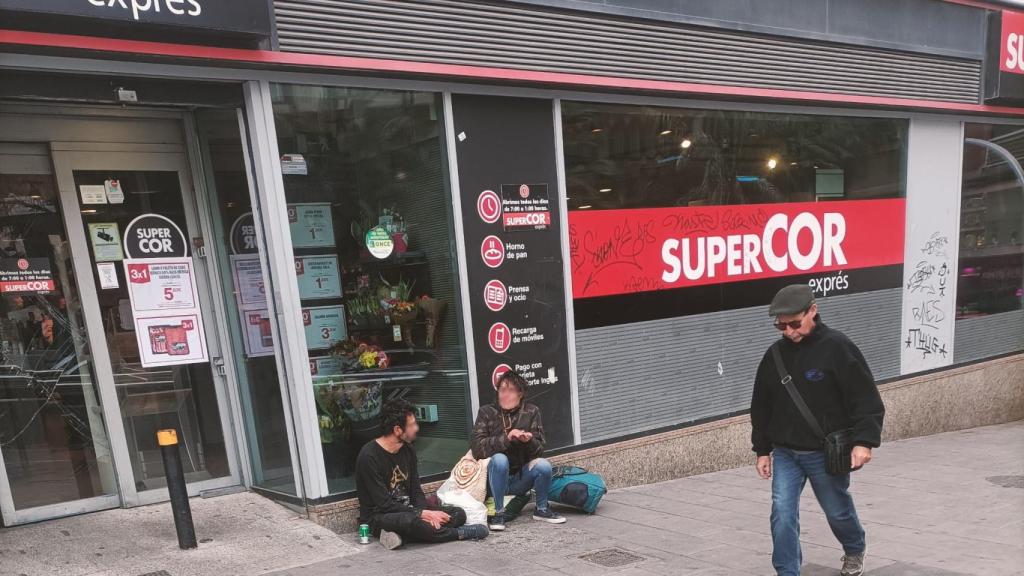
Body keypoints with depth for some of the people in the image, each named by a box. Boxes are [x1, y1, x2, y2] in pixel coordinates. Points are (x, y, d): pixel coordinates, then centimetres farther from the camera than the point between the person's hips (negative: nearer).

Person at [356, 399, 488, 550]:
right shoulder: (369, 456, -18)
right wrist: (422, 514, -22)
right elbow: (384, 504, -20)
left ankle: (399, 534, -23)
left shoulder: (408, 450, 6)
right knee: (410, 521, -40)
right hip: (378, 518, -8)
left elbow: (416, 491, 7)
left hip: (407, 511, 8)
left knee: (459, 514, -8)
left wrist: (426, 512, -14)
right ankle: (459, 533, -15)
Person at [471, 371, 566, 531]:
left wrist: (529, 441, -27)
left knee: (543, 465, -25)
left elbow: (539, 449, -3)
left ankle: (542, 509, 2)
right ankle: (498, 512, -16)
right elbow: (477, 448, -15)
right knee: (499, 459, -32)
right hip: (496, 479, -2)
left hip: (520, 478, 2)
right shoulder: (486, 413, -4)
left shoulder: (531, 412, 0)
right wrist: (506, 438, -28)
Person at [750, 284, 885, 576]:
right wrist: (762, 450, 8)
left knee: (838, 511, 18)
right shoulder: (775, 354, 1)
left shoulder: (837, 347, -13)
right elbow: (761, 406, 8)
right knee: (783, 514, -4)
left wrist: (864, 441, -23)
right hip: (784, 453, 3)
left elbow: (866, 398, -13)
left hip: (826, 453, -3)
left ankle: (855, 551, 49)